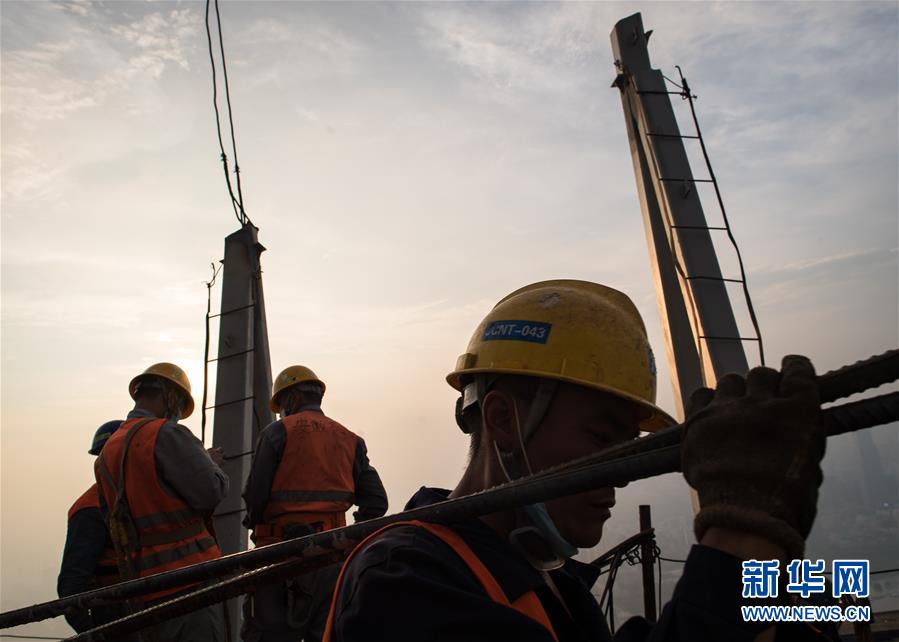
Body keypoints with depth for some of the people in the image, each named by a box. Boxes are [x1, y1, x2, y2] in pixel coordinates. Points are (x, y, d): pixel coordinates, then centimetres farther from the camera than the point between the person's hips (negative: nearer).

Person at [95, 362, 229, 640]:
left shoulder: (106, 453, 15)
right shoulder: (166, 434, -11)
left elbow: (112, 519, 18)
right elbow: (211, 492, -16)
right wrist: (211, 462, 5)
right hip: (188, 578, -8)